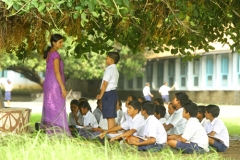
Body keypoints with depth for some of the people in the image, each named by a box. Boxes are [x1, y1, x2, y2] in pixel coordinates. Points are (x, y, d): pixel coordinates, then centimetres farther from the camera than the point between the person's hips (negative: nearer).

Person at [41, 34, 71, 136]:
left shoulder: (49, 53, 14)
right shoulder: (55, 54, -14)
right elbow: (57, 72, -19)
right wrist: (63, 88, -18)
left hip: (48, 83, 9)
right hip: (54, 84, -9)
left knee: (49, 108, 9)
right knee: (57, 109, -8)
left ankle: (49, 132, 12)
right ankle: (57, 133, -8)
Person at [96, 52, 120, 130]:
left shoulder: (109, 69, -13)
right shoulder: (115, 70, 18)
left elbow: (105, 83, -17)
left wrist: (101, 95, -9)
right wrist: (102, 94, 14)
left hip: (108, 93, -10)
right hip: (113, 92, 10)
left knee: (109, 116, -9)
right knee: (112, 116, 12)